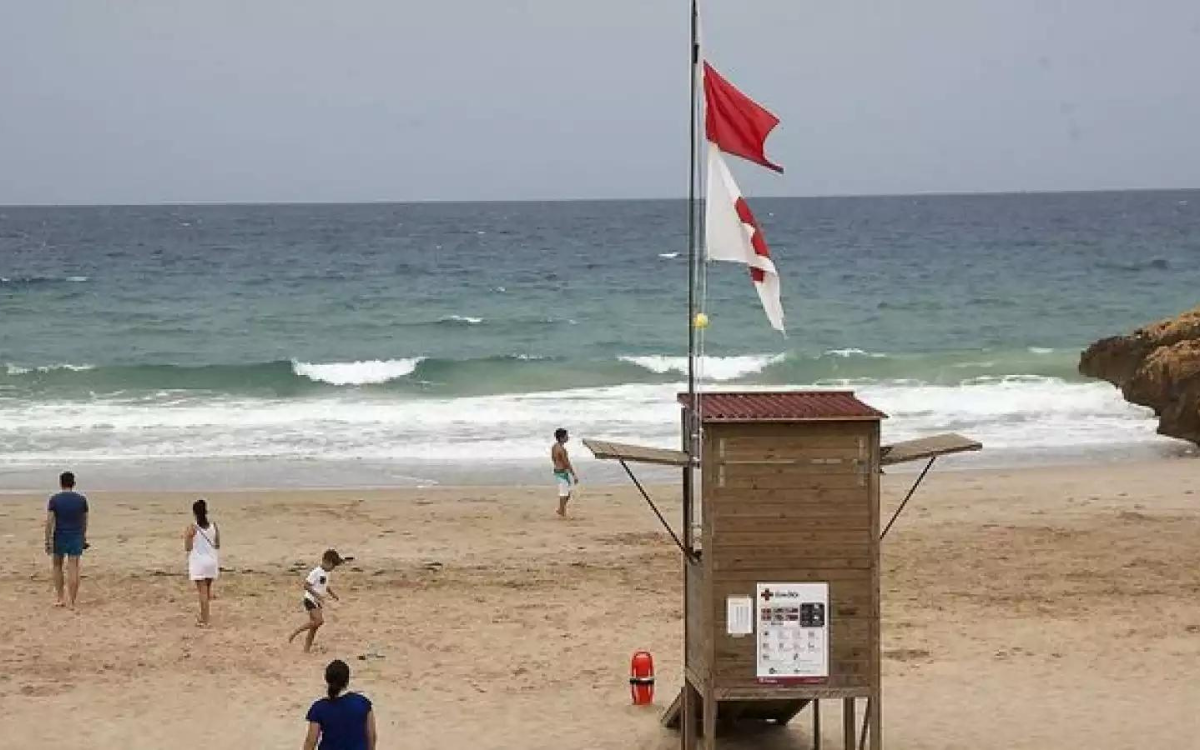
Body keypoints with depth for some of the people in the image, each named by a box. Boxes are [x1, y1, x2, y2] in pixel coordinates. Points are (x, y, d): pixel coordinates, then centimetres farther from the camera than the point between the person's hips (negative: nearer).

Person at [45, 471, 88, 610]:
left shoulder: (54, 500, -8)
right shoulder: (82, 499, -1)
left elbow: (49, 522, -12)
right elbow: (84, 520, 9)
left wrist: (47, 541, -8)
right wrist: (84, 535, 24)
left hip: (59, 538, -1)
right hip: (76, 538, 1)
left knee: (57, 566, 18)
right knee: (73, 569, 0)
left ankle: (60, 598, 18)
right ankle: (71, 602, -2)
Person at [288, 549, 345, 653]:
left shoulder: (328, 572, 10)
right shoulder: (316, 572, -18)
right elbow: (306, 585, -20)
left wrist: (332, 593, 11)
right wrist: (318, 595, -27)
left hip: (318, 602, 9)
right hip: (311, 600, -9)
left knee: (314, 627, 8)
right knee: (319, 620, -24)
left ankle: (307, 649, 14)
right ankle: (295, 632, -14)